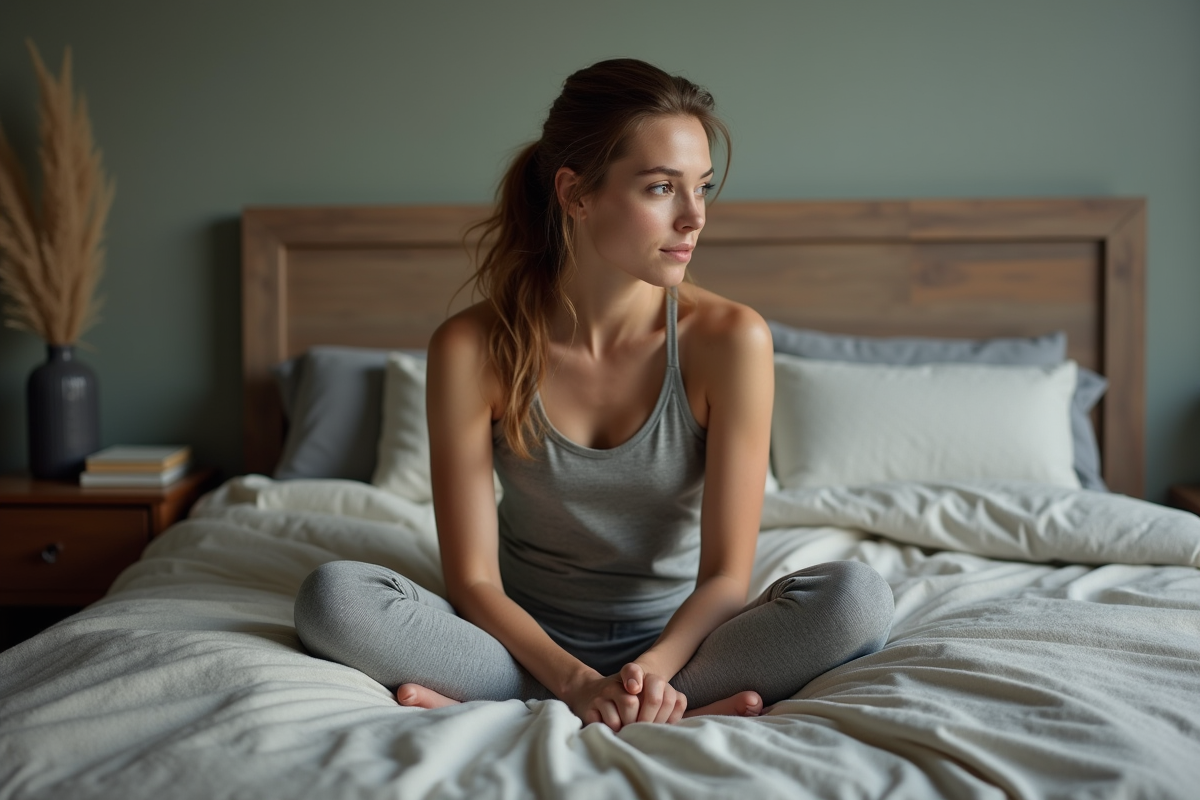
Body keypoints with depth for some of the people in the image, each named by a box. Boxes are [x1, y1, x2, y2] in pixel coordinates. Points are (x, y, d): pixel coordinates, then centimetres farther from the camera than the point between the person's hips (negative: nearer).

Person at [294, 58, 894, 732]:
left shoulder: (729, 340, -14)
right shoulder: (473, 348, -13)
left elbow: (727, 576, -13)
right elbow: (473, 581, -13)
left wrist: (654, 667, -33)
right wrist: (577, 682, -29)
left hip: (675, 637, 0)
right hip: (531, 640, 0)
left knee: (859, 598, -27)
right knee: (331, 598, -25)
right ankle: (692, 712, -26)